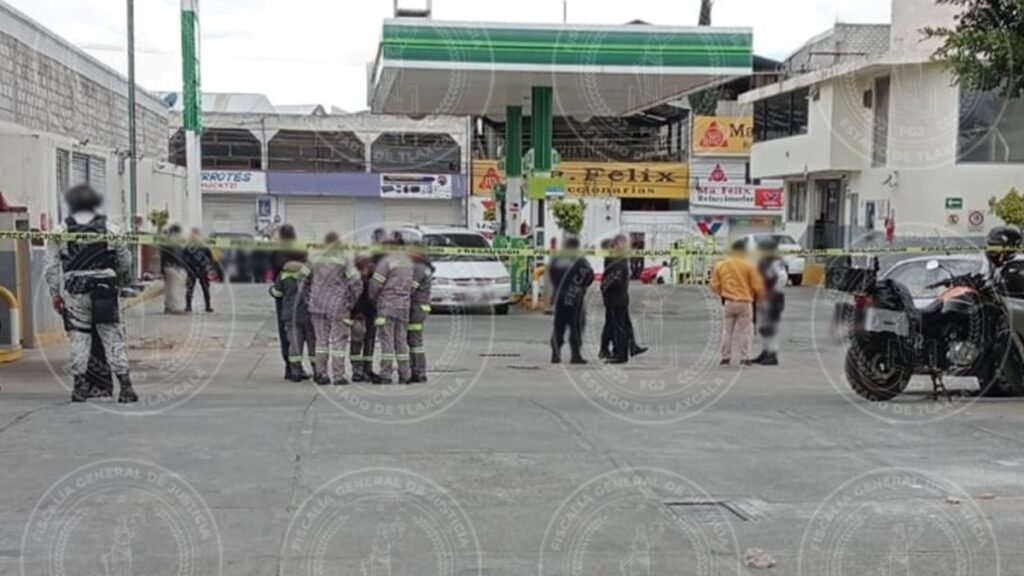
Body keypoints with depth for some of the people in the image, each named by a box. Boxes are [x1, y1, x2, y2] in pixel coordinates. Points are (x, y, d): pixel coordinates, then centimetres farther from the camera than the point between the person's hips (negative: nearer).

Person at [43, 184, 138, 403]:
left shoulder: (60, 232, 1)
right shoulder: (110, 230, -1)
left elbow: (50, 267, 2)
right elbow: (125, 264, 4)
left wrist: (55, 294, 10)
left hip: (74, 292, 1)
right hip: (105, 290, -1)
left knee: (79, 338, 10)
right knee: (113, 338, 3)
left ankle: (80, 385, 10)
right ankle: (125, 386, 0)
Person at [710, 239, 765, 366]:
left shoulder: (720, 265, 1)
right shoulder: (748, 266, -8)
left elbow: (715, 285, 3)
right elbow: (757, 286, -6)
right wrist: (758, 297, 14)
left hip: (728, 302, 3)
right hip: (745, 302, -3)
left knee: (727, 331, 11)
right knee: (745, 331, 6)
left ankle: (725, 357, 12)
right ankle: (744, 358, 4)